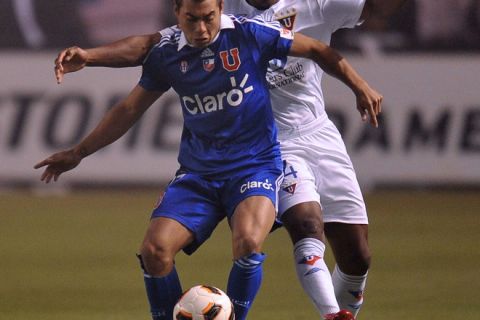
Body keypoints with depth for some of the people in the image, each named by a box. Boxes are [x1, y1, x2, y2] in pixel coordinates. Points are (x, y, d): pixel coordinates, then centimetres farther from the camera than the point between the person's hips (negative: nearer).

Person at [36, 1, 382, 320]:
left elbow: (318, 51, 5)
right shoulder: (167, 53, -1)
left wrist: (360, 87, 3)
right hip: (197, 171, 3)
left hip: (255, 164, -3)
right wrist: (78, 153, 12)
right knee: (155, 250, -17)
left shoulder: (250, 34, -9)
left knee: (248, 243, -32)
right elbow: (129, 110, 11)